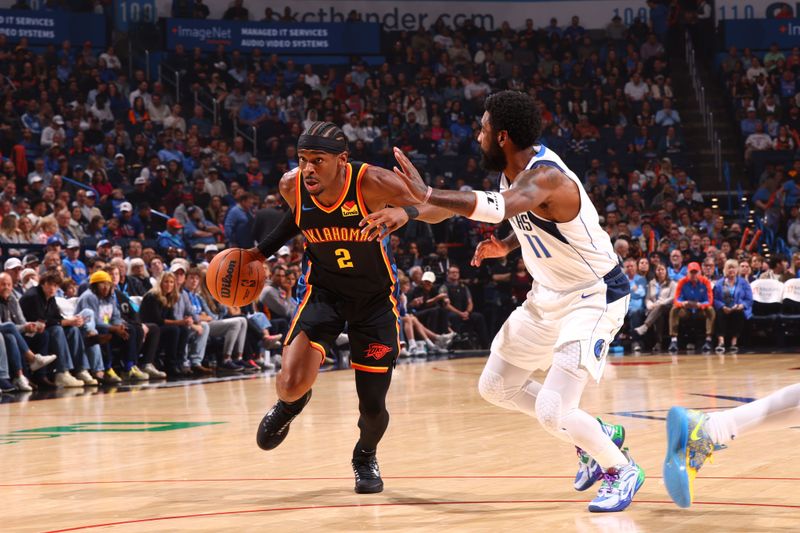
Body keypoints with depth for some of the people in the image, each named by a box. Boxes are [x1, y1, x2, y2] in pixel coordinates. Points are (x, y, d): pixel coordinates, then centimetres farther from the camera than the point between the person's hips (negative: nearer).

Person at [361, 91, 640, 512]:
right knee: (495, 386, 15)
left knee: (551, 411, -20)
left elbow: (502, 206, -52)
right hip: (550, 295, 10)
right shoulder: (514, 171, -2)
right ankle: (596, 436, 29)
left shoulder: (545, 176, -31)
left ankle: (621, 470, 7)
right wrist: (506, 245, -3)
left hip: (594, 298, -10)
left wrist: (425, 198, -61)